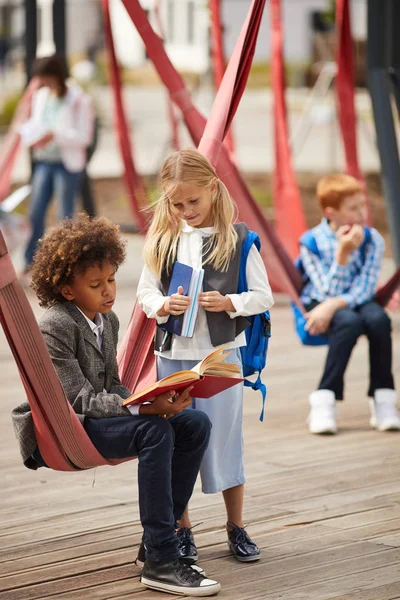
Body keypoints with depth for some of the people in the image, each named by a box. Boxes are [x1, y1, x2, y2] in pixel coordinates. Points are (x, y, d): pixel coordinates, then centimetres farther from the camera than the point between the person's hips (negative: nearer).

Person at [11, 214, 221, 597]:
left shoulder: (107, 320, 10)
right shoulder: (54, 327, -17)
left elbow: (112, 387, 12)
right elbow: (82, 399, -23)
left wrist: (153, 401, -10)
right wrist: (146, 408, -33)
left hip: (96, 420, 9)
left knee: (196, 425, -5)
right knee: (155, 430, -31)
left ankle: (160, 532, 3)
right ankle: (160, 563, -31)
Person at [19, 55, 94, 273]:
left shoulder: (78, 100, -11)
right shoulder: (41, 96, 7)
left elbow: (84, 136, -13)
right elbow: (33, 123, 18)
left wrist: (56, 135, -24)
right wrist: (30, 137, -6)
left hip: (67, 164, -5)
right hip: (44, 161, 5)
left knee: (65, 216, 1)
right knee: (35, 213, 3)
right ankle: (30, 261, 14)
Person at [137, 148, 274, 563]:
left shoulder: (237, 238, -4)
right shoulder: (162, 240, 3)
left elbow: (263, 296, -2)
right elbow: (144, 293, 7)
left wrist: (229, 303, -18)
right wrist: (164, 306, -14)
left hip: (221, 353, -3)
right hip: (172, 354, 3)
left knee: (224, 438, 3)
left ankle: (236, 528, 15)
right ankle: (181, 531, 18)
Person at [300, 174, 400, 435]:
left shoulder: (372, 240, -6)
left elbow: (364, 290, -13)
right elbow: (327, 293, -17)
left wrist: (333, 305, -30)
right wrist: (343, 254, -28)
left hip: (356, 302, 3)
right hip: (320, 304, -2)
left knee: (379, 319, -32)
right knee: (350, 321, -36)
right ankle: (324, 400, -32)